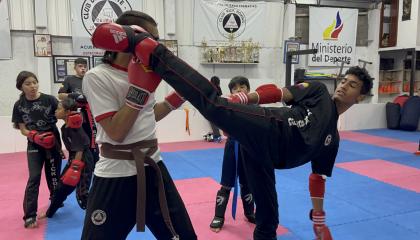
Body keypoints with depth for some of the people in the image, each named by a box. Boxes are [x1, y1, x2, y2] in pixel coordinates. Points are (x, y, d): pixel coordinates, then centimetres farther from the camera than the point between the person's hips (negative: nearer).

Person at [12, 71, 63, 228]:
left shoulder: (49, 99, -8)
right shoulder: (19, 106, -2)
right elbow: (22, 129, 0)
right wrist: (35, 136, -19)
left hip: (53, 142, 0)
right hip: (34, 145, 0)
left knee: (53, 174, 13)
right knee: (34, 177, -8)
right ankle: (29, 216, -1)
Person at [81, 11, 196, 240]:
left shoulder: (143, 72, 6)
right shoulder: (97, 77, -12)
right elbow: (116, 132, -20)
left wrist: (178, 96, 8)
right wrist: (139, 87, -20)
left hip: (153, 167, 6)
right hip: (116, 176, -6)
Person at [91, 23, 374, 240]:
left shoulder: (333, 138, 27)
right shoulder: (318, 91, 16)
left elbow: (318, 176, 30)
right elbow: (280, 92, 4)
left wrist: (319, 217, 30)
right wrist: (244, 97, -10)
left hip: (265, 153, 5)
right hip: (267, 129, -5)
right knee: (215, 103, -28)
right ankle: (144, 46, -31)